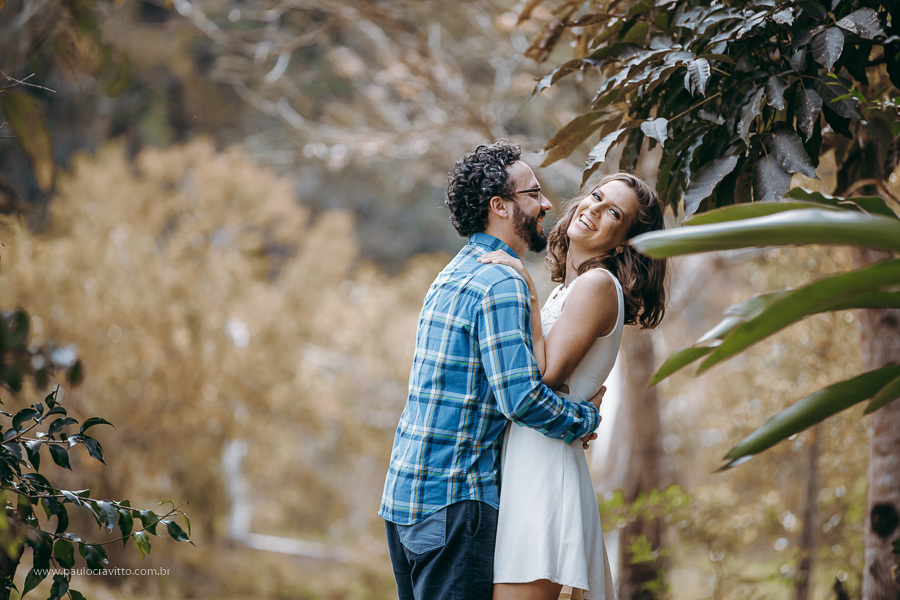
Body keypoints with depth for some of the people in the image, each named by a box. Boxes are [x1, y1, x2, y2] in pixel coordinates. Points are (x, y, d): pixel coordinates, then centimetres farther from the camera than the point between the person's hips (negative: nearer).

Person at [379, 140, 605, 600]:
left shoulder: (457, 273, 18)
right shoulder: (501, 285, -14)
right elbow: (521, 398, -22)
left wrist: (567, 419, 13)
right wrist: (586, 418, -4)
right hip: (453, 500, -10)